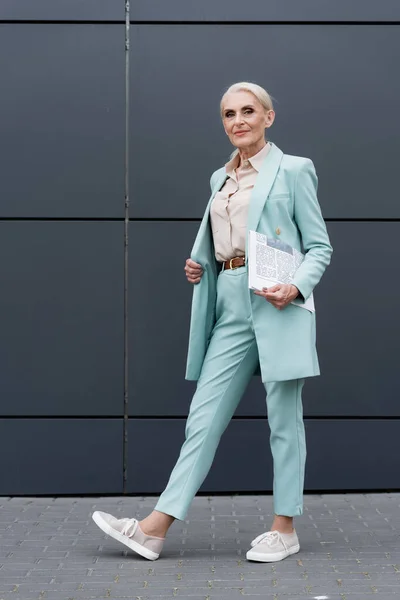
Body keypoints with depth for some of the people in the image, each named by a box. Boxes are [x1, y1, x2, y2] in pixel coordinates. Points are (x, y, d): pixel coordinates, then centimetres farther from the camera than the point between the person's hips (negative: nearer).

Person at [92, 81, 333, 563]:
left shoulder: (293, 170, 1)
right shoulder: (221, 178, 19)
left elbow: (319, 247, 0)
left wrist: (296, 287, -16)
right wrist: (197, 267, 8)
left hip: (276, 304, -5)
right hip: (230, 305, 6)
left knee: (283, 419, 2)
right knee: (204, 416, 3)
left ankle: (284, 528, 14)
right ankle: (155, 528, 1)